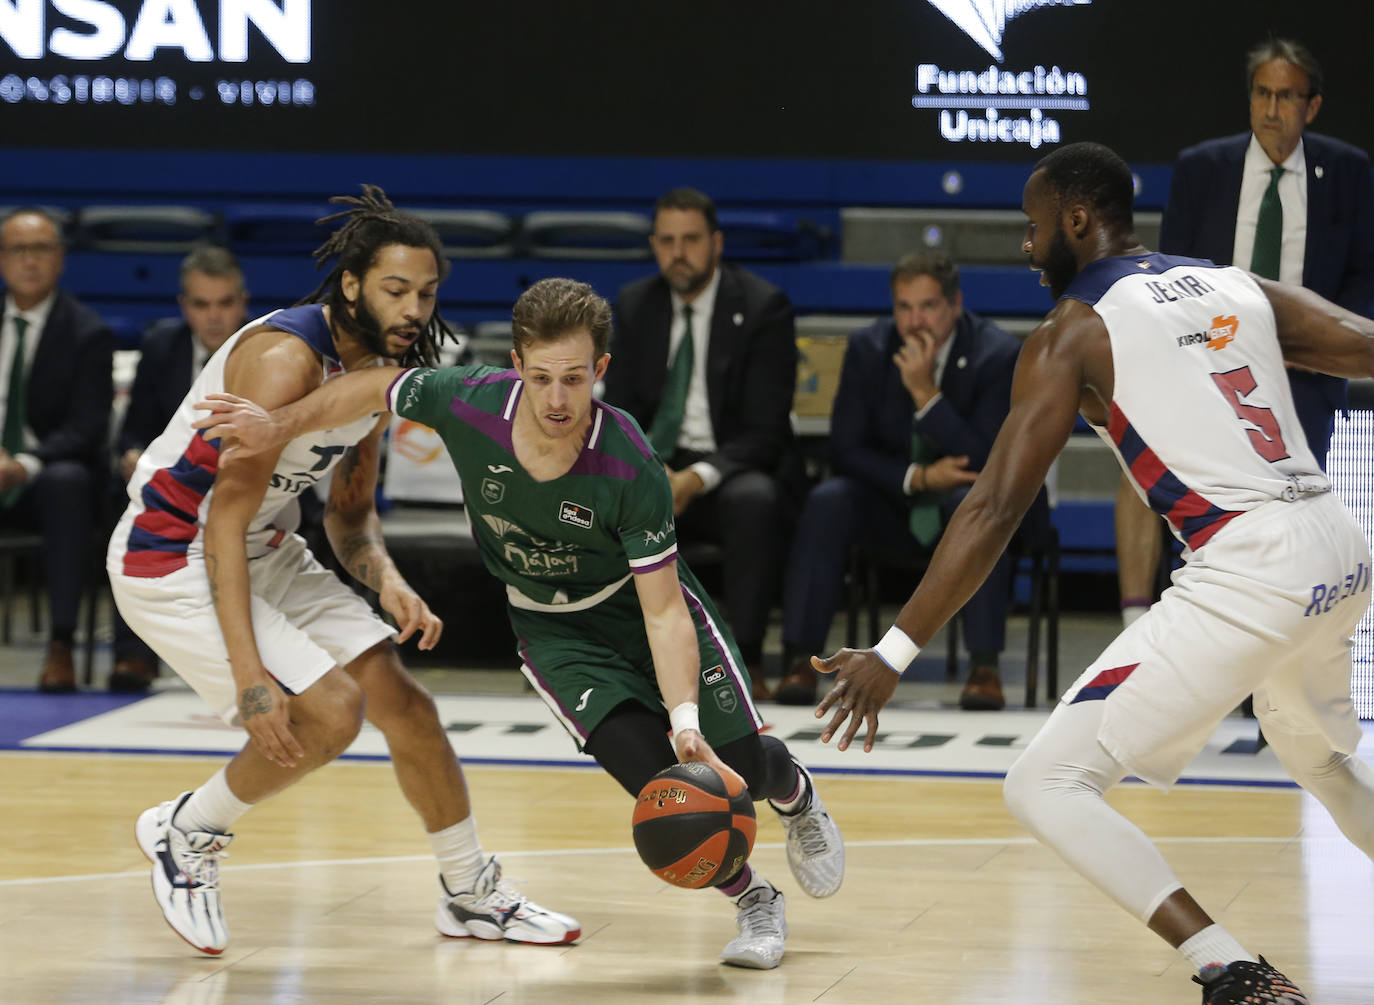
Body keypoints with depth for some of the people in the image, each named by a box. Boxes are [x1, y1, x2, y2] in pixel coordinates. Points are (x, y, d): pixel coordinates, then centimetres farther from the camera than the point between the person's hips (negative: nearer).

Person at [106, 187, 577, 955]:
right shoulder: (286, 359, -28)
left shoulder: (382, 369, 0)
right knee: (328, 712, -20)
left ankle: (475, 897, 22)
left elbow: (351, 510, 13)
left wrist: (388, 582, -10)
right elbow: (226, 522, -29)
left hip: (268, 553, 9)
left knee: (405, 705, 6)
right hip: (172, 563, -9)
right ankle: (186, 834, 3)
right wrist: (248, 674, -34)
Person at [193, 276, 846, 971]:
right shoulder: (467, 403, -28)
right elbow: (370, 391, -5)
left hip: (641, 603, -1)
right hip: (553, 628, 1)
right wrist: (279, 425, -11)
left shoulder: (632, 470, -33)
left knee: (738, 761, -5)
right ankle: (752, 901, 7)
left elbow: (663, 612, -29)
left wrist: (685, 720, -40)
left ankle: (795, 794, 37)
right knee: (652, 772, -20)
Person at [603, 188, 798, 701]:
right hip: (655, 465, 4)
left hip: (731, 471, -3)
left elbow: (765, 432, -12)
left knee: (756, 502, -38)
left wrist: (697, 479, -28)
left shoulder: (762, 307, -7)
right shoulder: (635, 306, 7)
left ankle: (743, 658, -30)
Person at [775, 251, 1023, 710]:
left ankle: (984, 667, -36)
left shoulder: (1000, 355, -14)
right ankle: (800, 659, -29)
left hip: (963, 498, -2)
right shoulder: (868, 349, -6)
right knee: (827, 501, -28)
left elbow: (985, 463, -21)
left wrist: (926, 393, -30)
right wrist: (917, 477, -22)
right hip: (893, 507, 2)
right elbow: (846, 449, -7)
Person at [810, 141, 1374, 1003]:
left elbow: (996, 511, -6)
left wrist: (894, 654, -6)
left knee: (1047, 785, -2)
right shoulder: (1243, 290, 17)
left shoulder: (1072, 335, 2)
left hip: (1244, 572, -7)